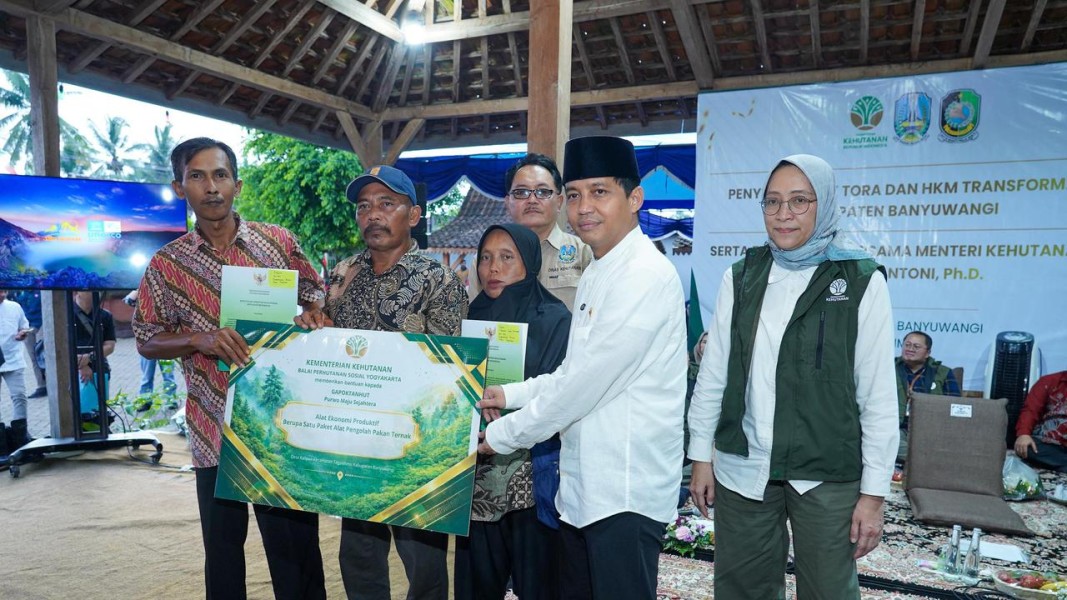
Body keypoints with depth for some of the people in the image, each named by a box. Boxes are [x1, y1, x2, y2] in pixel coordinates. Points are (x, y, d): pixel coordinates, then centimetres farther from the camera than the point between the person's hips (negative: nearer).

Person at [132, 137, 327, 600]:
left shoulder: (278, 241, 1)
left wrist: (309, 318, -10)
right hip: (215, 427, 1)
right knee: (222, 547, 14)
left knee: (296, 543, 7)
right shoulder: (167, 265, 1)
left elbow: (315, 298, 13)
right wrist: (199, 340, -14)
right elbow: (147, 342, 5)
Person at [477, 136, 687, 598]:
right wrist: (512, 394, 7)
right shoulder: (597, 274, 14)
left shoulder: (645, 276, -19)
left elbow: (586, 382, -21)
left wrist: (502, 435, -11)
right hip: (582, 484, 9)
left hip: (625, 492, -9)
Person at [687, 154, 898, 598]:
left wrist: (874, 493, -6)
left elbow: (879, 396, -5)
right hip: (741, 469, 3)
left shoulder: (862, 282, -5)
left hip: (828, 477, -2)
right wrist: (701, 455, 6)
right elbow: (712, 375, 6)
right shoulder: (740, 278, 4)